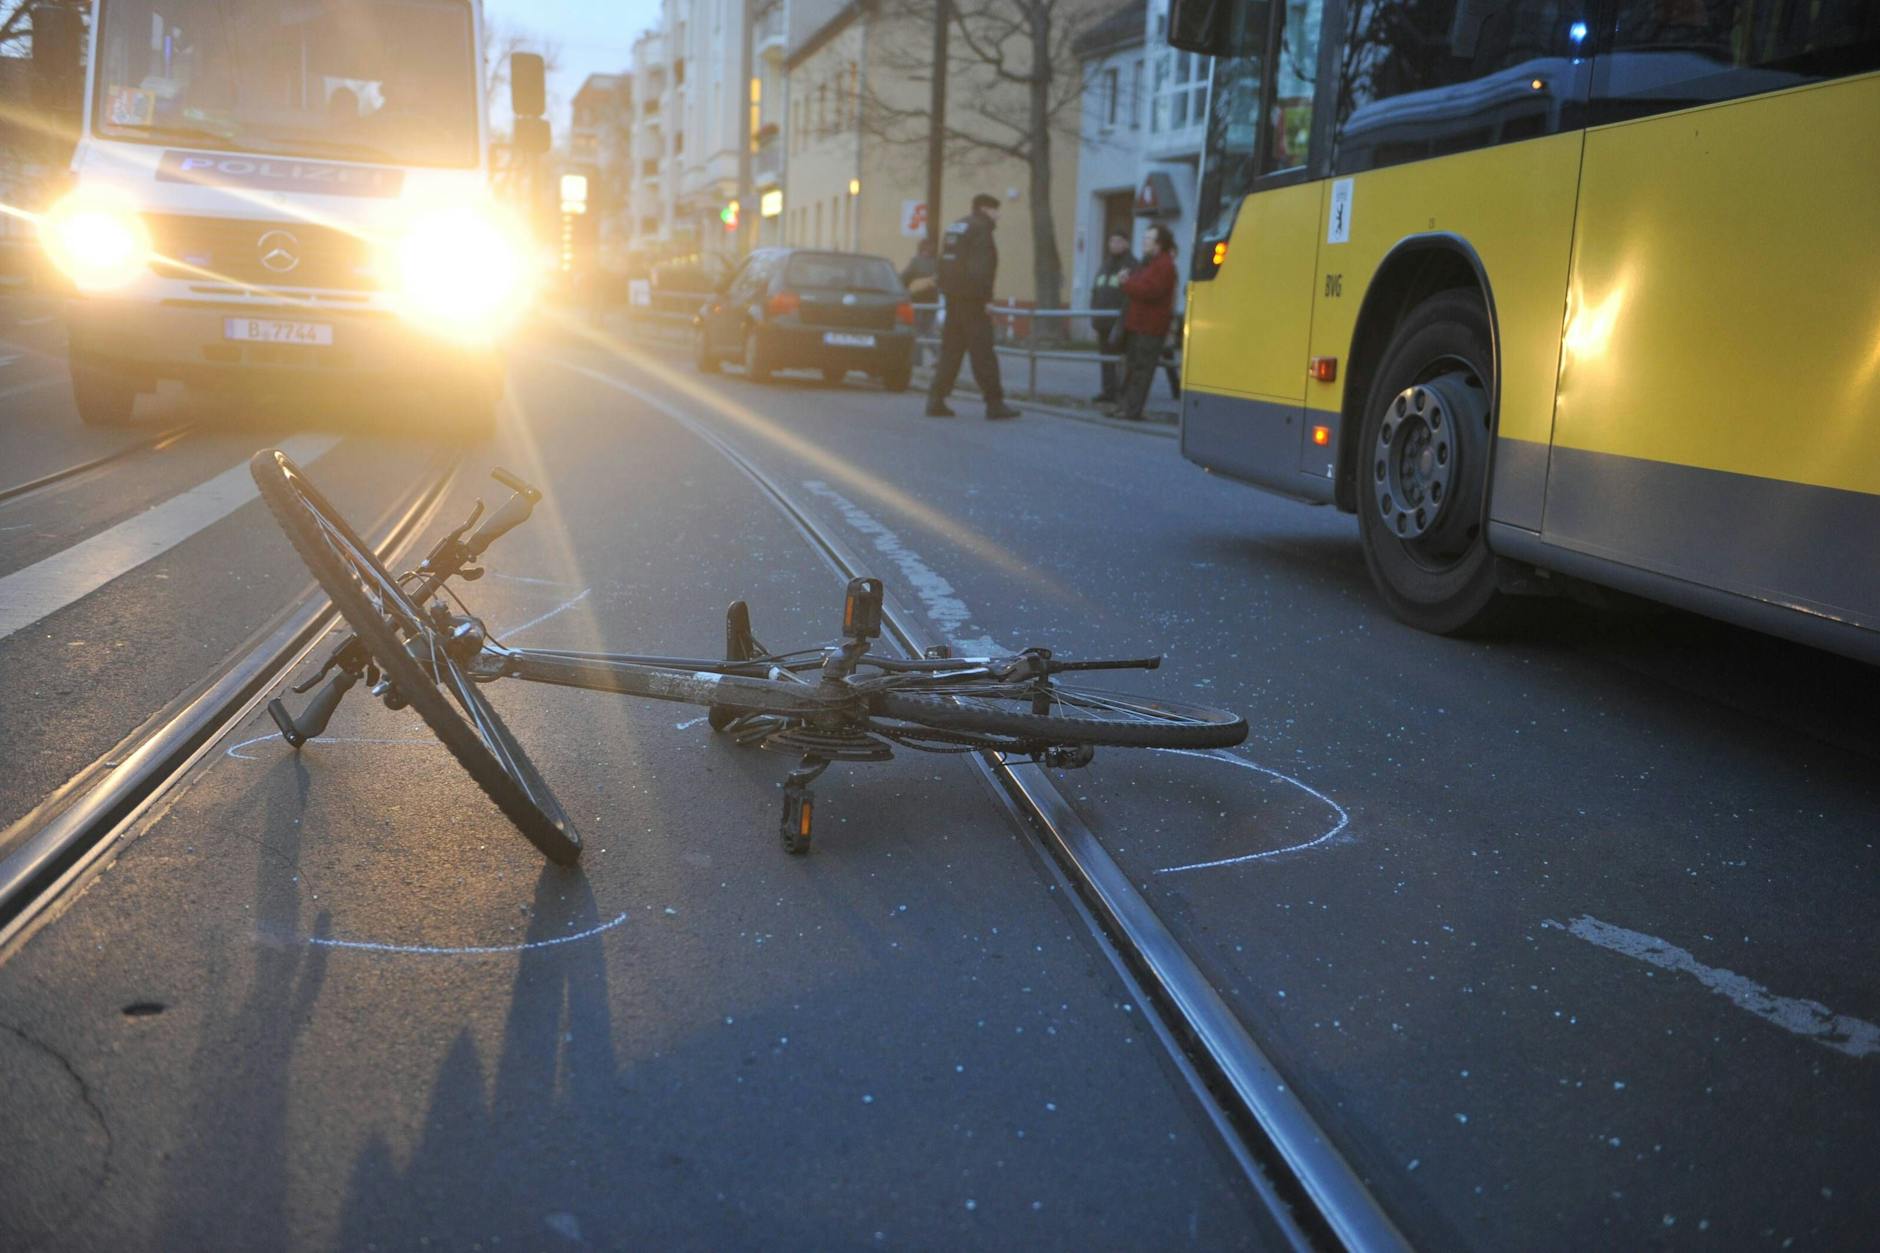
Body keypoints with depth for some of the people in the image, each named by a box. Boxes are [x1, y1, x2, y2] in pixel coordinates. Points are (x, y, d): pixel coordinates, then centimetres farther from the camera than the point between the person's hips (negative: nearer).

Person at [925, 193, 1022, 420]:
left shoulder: (955, 227, 19)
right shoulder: (981, 228, -9)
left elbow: (944, 265, 19)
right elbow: (980, 267, -19)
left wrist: (948, 292, 18)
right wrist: (983, 296, -19)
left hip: (953, 298, 9)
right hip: (970, 299, -9)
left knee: (951, 349, 11)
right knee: (982, 351, -7)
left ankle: (936, 400, 7)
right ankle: (994, 403, -5)